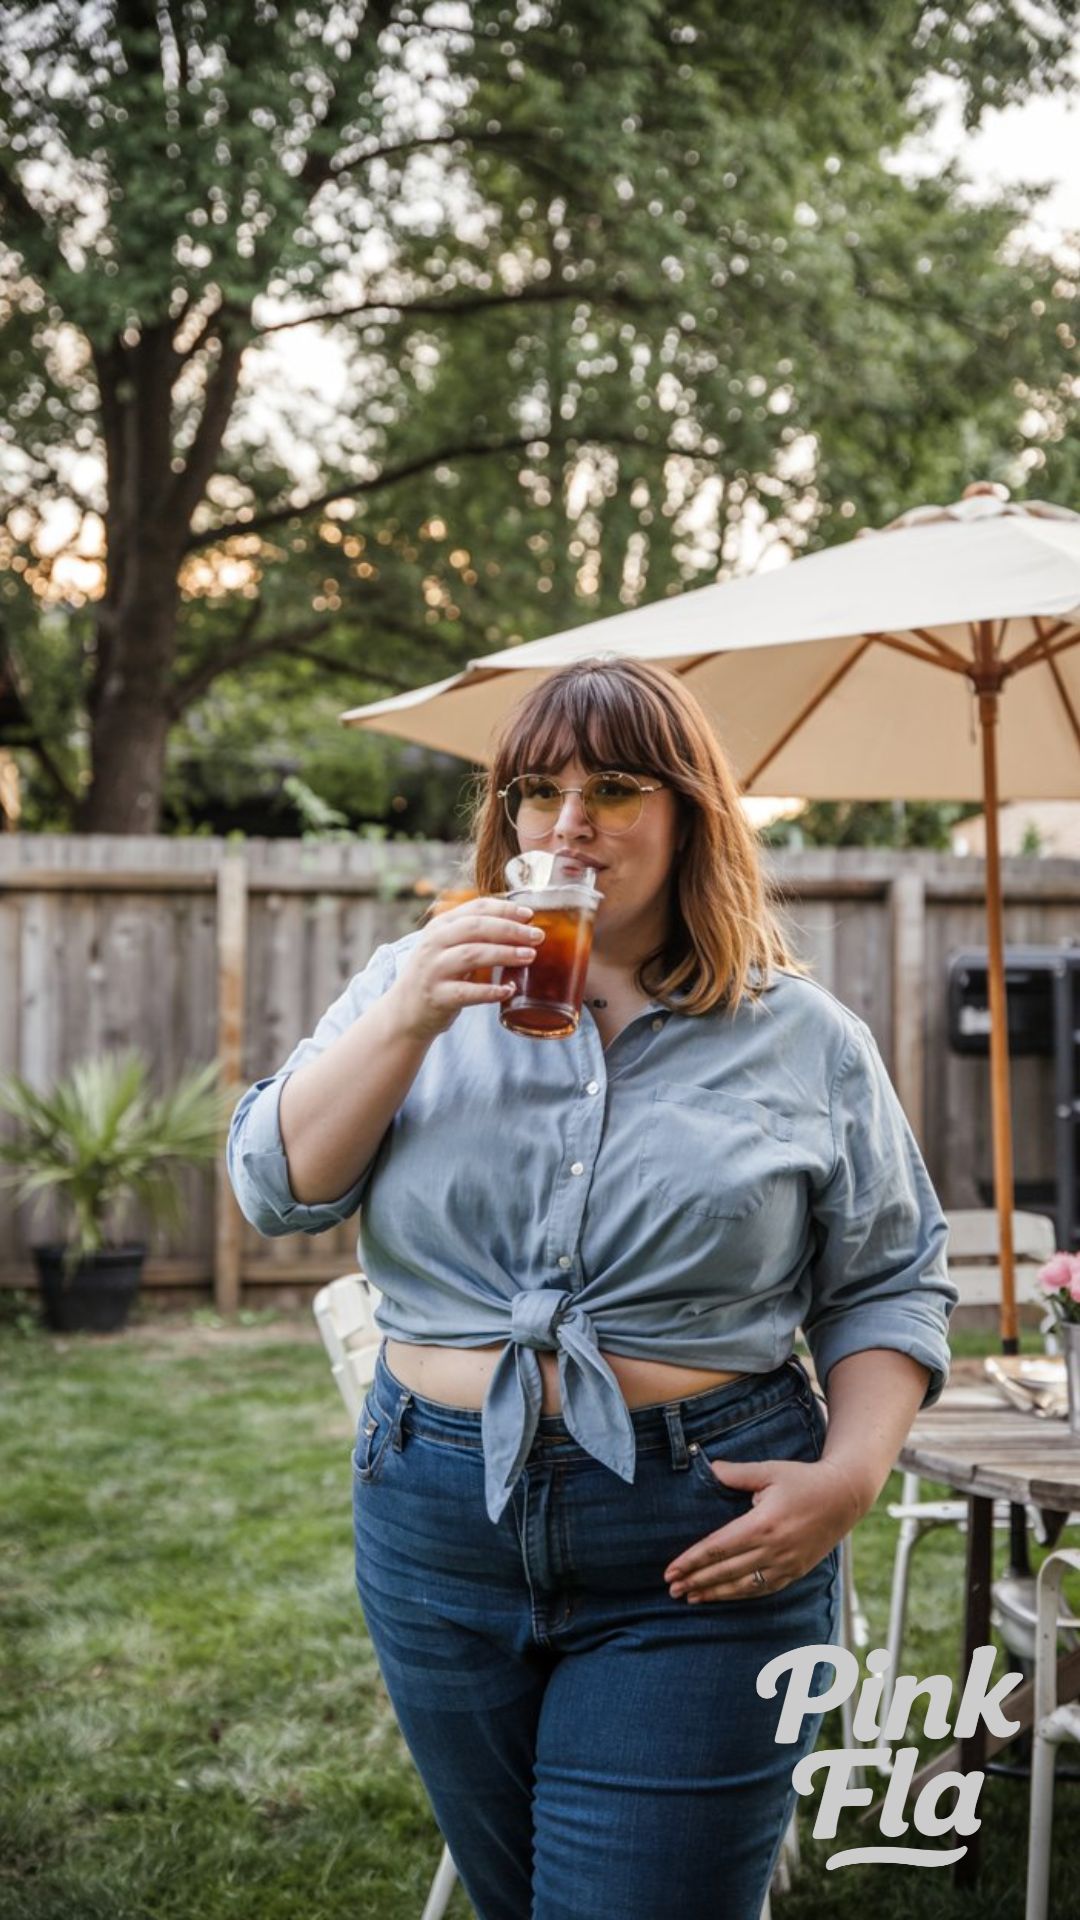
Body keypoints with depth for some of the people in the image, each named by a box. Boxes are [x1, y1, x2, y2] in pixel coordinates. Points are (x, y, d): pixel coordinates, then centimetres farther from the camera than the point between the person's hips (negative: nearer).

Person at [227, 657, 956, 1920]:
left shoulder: (806, 1040, 1)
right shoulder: (420, 983, 5)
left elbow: (890, 1285, 3)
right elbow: (279, 1189, -3)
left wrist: (851, 1476, -12)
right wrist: (411, 1020, -16)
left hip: (702, 1556, -2)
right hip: (441, 1530, 3)